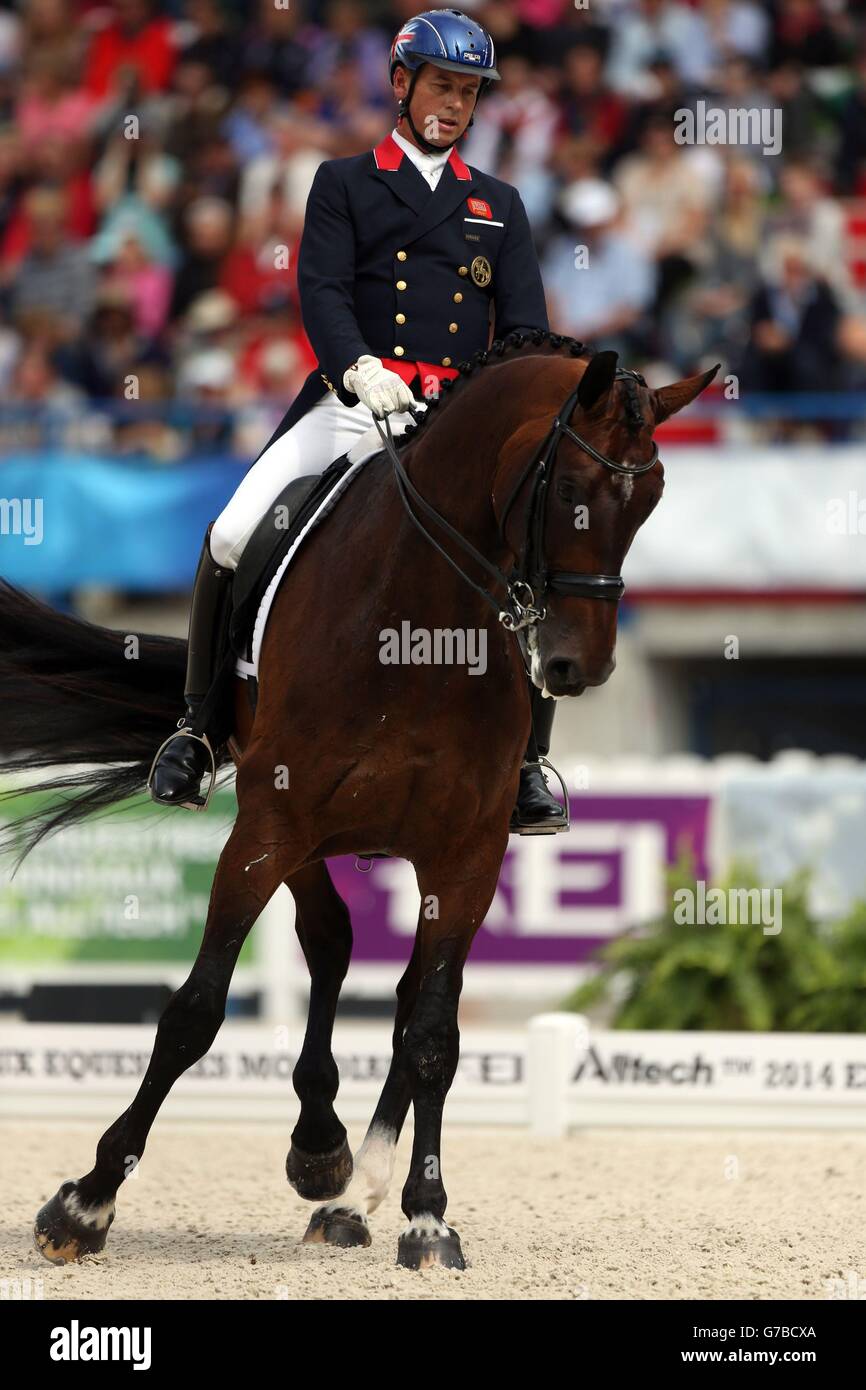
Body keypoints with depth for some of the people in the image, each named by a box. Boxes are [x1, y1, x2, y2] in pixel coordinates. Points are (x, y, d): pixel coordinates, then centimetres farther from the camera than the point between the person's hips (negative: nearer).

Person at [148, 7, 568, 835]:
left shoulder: (498, 206, 20)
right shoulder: (345, 185, 13)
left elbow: (526, 324, 11)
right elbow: (321, 292, -2)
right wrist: (359, 368, -22)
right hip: (354, 404, -2)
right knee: (234, 537, -20)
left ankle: (525, 767, -4)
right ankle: (198, 724, 0)